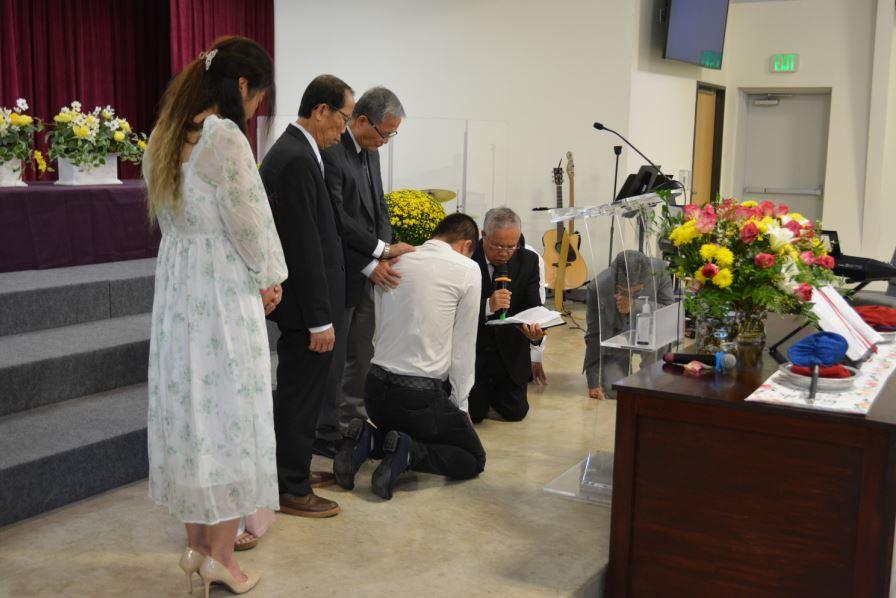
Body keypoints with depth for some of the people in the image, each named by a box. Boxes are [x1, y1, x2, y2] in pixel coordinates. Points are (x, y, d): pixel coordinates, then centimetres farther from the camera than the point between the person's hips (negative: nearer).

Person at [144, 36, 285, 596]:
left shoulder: (166, 136, 9)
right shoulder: (225, 137, -18)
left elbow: (169, 214, 12)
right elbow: (250, 222, -15)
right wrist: (270, 279, 2)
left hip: (176, 290, 8)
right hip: (223, 293, -8)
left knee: (188, 407, 14)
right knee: (228, 411, 2)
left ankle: (199, 541, 25)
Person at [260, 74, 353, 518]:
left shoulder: (292, 150, 11)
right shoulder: (297, 160, -21)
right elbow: (305, 247, -24)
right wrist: (320, 319, -21)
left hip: (301, 298, 11)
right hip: (305, 304, -11)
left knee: (298, 390, 21)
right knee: (301, 393, 1)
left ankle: (292, 469, 35)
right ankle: (291, 489, 13)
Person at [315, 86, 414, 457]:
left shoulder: (370, 153, 11)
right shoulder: (330, 153, -18)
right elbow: (337, 219, -23)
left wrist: (383, 257, -3)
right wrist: (381, 253, -18)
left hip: (365, 273, 9)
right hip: (338, 274, -9)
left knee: (361, 355, 16)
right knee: (333, 357, 2)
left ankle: (353, 422, 30)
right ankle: (326, 434, 14)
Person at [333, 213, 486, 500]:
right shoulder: (467, 269, -5)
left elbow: (378, 328, 14)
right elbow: (464, 344, -3)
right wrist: (459, 403, 7)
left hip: (376, 387, 6)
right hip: (422, 393, -6)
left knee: (399, 428, 34)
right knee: (474, 459, 13)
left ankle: (367, 439, 3)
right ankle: (408, 453, -12)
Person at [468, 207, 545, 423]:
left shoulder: (528, 260, -5)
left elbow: (533, 307, -11)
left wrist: (535, 330, -35)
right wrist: (486, 306, -40)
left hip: (509, 350, 3)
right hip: (472, 348, -3)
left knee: (515, 412, 4)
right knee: (474, 413, -3)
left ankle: (491, 389, 37)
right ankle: (481, 390, 32)